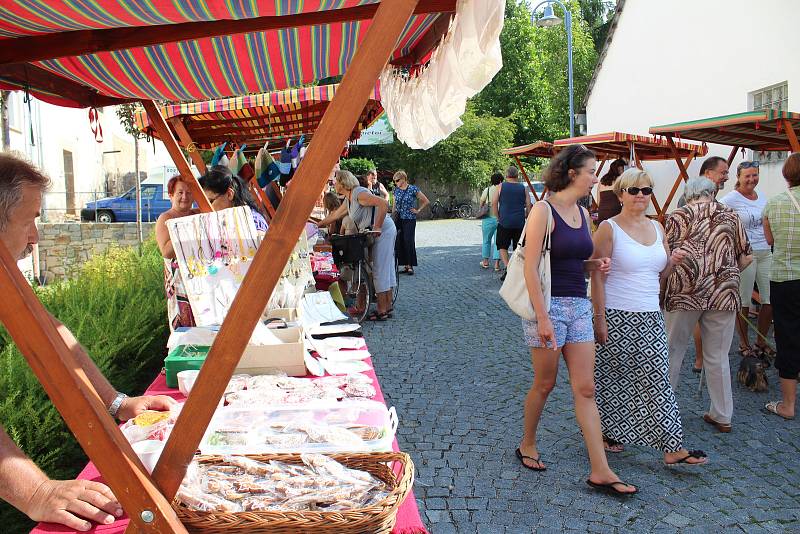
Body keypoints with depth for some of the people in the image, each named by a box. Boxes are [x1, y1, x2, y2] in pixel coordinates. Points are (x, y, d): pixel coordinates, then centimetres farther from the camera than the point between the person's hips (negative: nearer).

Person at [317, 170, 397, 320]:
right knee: (386, 269, 12)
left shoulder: (359, 193, -14)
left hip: (384, 230, -10)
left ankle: (382, 311, -2)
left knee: (379, 269, -6)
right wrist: (317, 225, 38)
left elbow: (383, 204, -24)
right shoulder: (348, 200, 16)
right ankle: (387, 307, 19)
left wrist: (377, 227, -24)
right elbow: (335, 215, 31)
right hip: (381, 232, 10)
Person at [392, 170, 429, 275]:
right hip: (398, 219, 5)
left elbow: (426, 201, -1)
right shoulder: (396, 190, 9)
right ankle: (405, 265, 9)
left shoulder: (413, 189, -7)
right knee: (400, 242, 2)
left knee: (409, 241, -8)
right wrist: (392, 217, 9)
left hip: (409, 219, -5)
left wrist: (418, 210, -2)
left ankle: (410, 266, -2)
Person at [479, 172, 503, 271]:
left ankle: (485, 261, 24)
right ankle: (497, 264, 4)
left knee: (487, 240, 16)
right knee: (498, 241, 6)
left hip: (489, 218, 0)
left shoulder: (487, 190, -5)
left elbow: (481, 204, 3)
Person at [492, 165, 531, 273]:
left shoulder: (501, 186, 2)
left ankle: (507, 267, -11)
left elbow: (494, 203, -2)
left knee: (502, 246, 7)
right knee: (519, 248, 10)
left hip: (504, 222, -2)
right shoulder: (523, 188, 7)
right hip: (520, 223, 2)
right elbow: (528, 205, 4)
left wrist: (498, 217, 7)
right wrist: (525, 218, 16)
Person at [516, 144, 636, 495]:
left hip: (579, 306, 7)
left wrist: (596, 265, 2)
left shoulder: (583, 213, 12)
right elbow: (530, 268, -16)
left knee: (585, 389, 4)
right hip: (549, 305, -7)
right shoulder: (544, 210, -11)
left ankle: (600, 471, 7)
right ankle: (527, 446, 31)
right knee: (545, 384, 8)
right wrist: (542, 318, -20)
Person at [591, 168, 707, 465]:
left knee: (657, 380, 5)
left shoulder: (657, 228, 12)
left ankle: (672, 448, 10)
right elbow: (598, 276, -11)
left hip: (650, 318, 6)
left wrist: (672, 262, -2)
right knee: (612, 377, 7)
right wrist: (599, 318, -15)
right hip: (617, 317, -5)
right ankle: (607, 433, 26)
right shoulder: (609, 228, -7)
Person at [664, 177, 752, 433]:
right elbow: (746, 258, 10)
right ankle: (722, 416, 20)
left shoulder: (678, 216, 2)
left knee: (672, 352, 11)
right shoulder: (730, 215, 11)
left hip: (685, 293, -2)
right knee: (718, 357, 11)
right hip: (724, 294, 2)